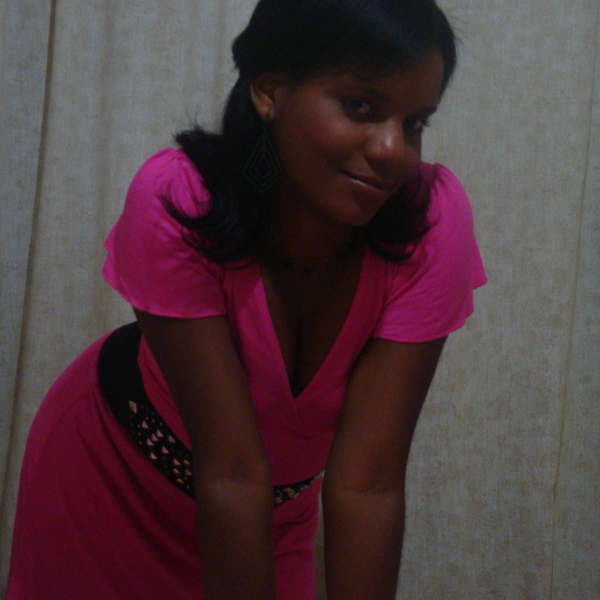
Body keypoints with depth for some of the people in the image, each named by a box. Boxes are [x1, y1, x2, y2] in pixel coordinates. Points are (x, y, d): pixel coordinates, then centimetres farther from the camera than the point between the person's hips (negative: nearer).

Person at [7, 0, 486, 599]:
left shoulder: (433, 221, -29)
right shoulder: (175, 203, -33)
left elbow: (368, 482, -29)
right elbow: (234, 472, -33)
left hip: (282, 503, 2)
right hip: (112, 476, -1)